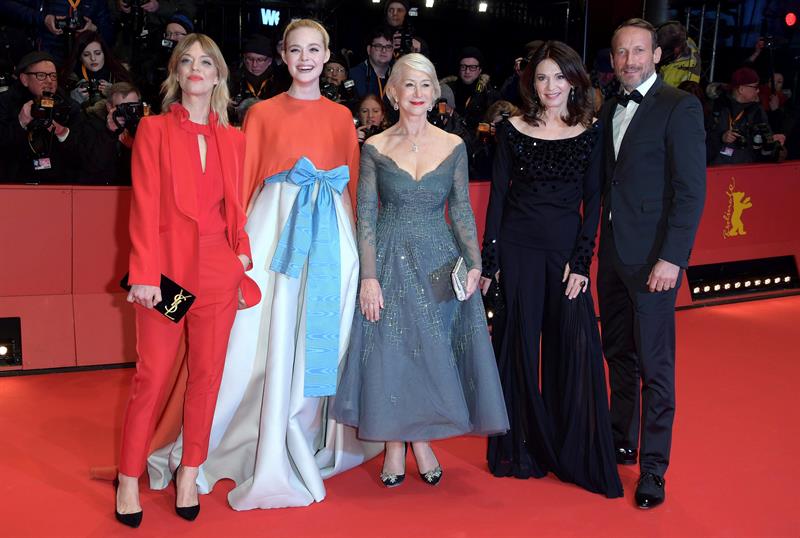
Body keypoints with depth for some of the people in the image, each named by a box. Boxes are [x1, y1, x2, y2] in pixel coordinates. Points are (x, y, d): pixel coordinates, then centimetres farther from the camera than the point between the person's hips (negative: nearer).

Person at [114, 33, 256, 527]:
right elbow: (145, 205, -4)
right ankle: (129, 480, 15)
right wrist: (144, 273, -12)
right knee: (152, 377, -1)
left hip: (218, 269, 3)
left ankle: (190, 473, 22)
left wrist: (244, 261, 4)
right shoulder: (154, 129, 4)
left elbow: (236, 208, 12)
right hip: (167, 265, -3)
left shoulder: (233, 139, 12)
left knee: (207, 375, 7)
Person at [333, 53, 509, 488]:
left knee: (433, 350, 5)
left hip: (439, 260, 1)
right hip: (390, 260, -1)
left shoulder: (453, 146, 3)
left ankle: (422, 440, 22)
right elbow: (366, 216, -3)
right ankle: (395, 445, 18)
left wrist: (474, 262, -10)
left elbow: (462, 210, 4)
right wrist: (369, 276, -10)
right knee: (390, 352, 3)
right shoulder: (375, 148, -1)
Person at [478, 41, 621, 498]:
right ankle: (521, 447, 21)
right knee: (518, 346, 6)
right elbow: (498, 195, 2)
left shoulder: (591, 134, 3)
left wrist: (581, 260, -7)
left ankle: (577, 454, 17)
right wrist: (488, 260, -2)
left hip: (567, 250, 1)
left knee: (576, 348, 0)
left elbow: (592, 201, 2)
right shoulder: (513, 130, 1)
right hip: (518, 249, -1)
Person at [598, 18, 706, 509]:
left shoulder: (680, 107, -9)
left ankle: (653, 469, 13)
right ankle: (621, 443, 32)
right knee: (618, 354, 16)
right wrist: (599, 243, 5)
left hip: (653, 256, -7)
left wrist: (672, 258, -19)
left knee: (655, 366, 1)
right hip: (612, 252, 7)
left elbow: (691, 190, -14)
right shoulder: (610, 110, 12)